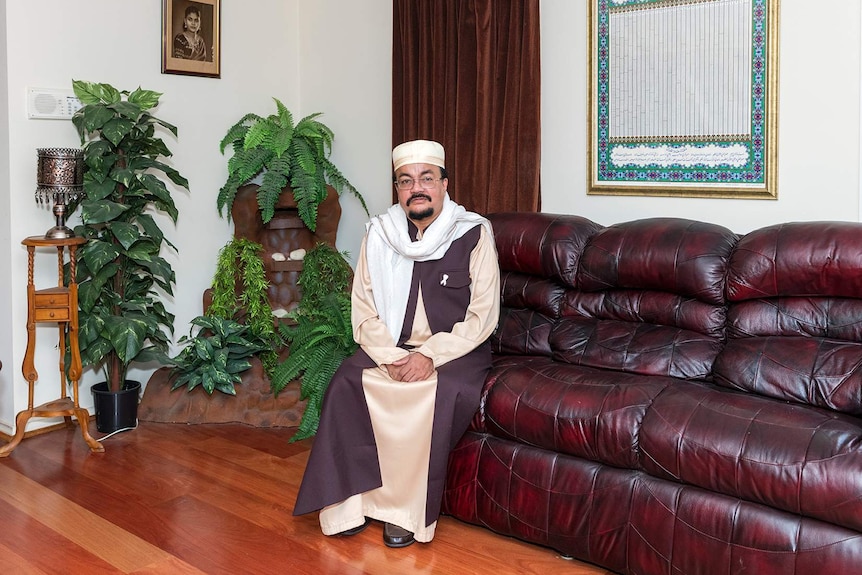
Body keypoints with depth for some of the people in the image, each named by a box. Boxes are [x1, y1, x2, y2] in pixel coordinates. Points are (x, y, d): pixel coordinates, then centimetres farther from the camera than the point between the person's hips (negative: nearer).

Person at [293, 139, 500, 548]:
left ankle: (405, 512, -17)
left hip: (454, 350, -3)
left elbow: (482, 315, -8)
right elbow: (364, 310, 4)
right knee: (347, 383, -25)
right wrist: (391, 357, -13)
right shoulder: (379, 234, 4)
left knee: (441, 395, -32)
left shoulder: (473, 234, -5)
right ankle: (348, 503, -15)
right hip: (389, 347, 3)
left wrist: (430, 356, -18)